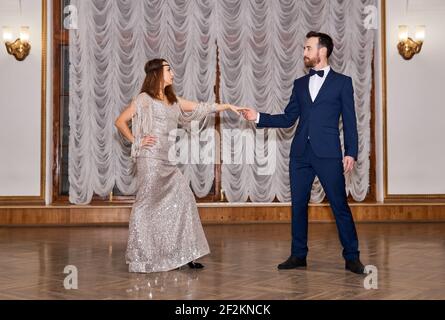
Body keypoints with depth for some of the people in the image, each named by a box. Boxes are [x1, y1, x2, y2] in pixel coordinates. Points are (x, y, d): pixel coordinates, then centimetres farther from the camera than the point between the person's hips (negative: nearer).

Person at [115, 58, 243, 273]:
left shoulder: (172, 100, 17)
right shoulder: (144, 99, -2)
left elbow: (199, 108, 19)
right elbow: (120, 122, -1)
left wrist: (227, 106, 16)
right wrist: (137, 142, -5)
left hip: (167, 161, 7)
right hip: (150, 159, -7)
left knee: (182, 199, -1)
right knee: (147, 205, -3)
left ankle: (182, 255, 4)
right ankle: (140, 258, 7)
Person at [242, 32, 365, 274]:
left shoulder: (342, 82, 4)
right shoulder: (300, 84, 16)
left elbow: (349, 121, 1)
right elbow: (288, 119, 13)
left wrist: (351, 153, -7)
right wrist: (258, 117, 3)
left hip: (328, 153, -4)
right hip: (300, 153, 5)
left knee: (340, 205, -2)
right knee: (298, 205, 7)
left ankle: (352, 257, 8)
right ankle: (298, 255, 18)